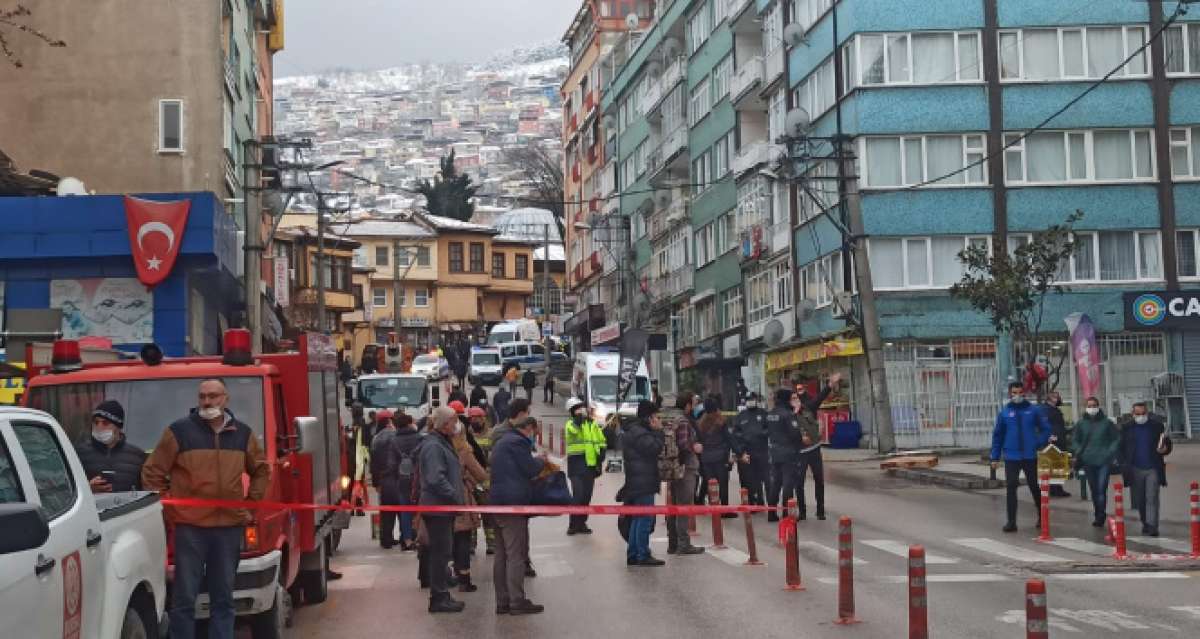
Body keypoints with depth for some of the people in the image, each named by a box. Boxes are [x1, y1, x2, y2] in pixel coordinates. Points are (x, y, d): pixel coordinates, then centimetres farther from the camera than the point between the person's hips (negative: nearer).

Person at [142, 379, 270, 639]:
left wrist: (253, 499, 13)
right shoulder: (179, 431, -1)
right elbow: (152, 472, 3)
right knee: (185, 598, -1)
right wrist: (165, 505, -2)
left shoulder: (243, 434, 11)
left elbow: (261, 470, 25)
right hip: (190, 526, -3)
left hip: (230, 526, 4)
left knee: (223, 598, 9)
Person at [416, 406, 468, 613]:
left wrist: (457, 497, 14)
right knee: (440, 552, -6)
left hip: (443, 507, 10)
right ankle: (439, 598, -1)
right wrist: (456, 497, -20)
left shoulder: (442, 443, 16)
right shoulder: (433, 446, -17)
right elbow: (436, 479, -25)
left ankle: (441, 596, 22)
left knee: (442, 552, 14)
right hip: (437, 507, -10)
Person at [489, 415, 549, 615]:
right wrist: (541, 460, 6)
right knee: (516, 554, -7)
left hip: (498, 501, 10)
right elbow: (531, 469, -12)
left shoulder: (501, 441, 20)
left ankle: (502, 601, 14)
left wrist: (535, 461, 18)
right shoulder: (518, 442, -11)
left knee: (501, 554, 11)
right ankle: (517, 601, -6)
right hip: (514, 503, -10)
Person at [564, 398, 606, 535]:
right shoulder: (570, 424, -3)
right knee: (578, 495, -14)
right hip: (577, 464, -5)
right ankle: (573, 524, -7)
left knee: (586, 496, 9)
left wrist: (600, 455, 6)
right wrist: (580, 416, -24)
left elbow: (601, 441, 18)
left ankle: (581, 523, 18)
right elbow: (574, 429, -28)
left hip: (590, 465, 5)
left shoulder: (592, 424, 13)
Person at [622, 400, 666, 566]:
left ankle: (632, 555, 19)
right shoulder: (639, 433, -16)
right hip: (643, 483, -11)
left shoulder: (633, 431, 18)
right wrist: (658, 431, -13)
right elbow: (655, 448, -22)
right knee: (645, 519, -8)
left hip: (636, 483, 11)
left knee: (638, 520, 15)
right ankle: (643, 556, -7)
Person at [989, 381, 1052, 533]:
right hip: (1011, 457, 0)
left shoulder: (1034, 410, 0)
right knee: (1011, 488, -4)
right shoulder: (1004, 412, 3)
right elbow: (997, 435, 7)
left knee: (1035, 487, 12)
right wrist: (995, 457, 4)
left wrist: (1039, 445, -10)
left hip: (1031, 457, 0)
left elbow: (1045, 429, 4)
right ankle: (1011, 521, -1)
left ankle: (1042, 517, 30)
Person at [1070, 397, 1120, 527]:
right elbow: (1074, 440, 13)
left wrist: (1111, 452, -3)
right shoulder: (1081, 423, 6)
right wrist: (1078, 453, -2)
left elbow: (1117, 438, 8)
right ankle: (1099, 515, 21)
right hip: (1088, 461, 3)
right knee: (1094, 490, 10)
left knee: (1101, 489, -12)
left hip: (1104, 461, -3)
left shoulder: (1107, 422, 2)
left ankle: (1100, 516, -9)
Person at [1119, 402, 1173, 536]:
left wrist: (1165, 449, -16)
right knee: (1139, 500, 9)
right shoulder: (1127, 428, 4)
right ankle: (1145, 524, 25)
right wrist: (1124, 465, -6)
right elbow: (1121, 448, 5)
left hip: (1153, 468, -2)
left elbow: (1168, 444, 7)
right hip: (1136, 469, 2)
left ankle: (1152, 527, -12)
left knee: (1152, 498, -10)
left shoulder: (1157, 425, 2)